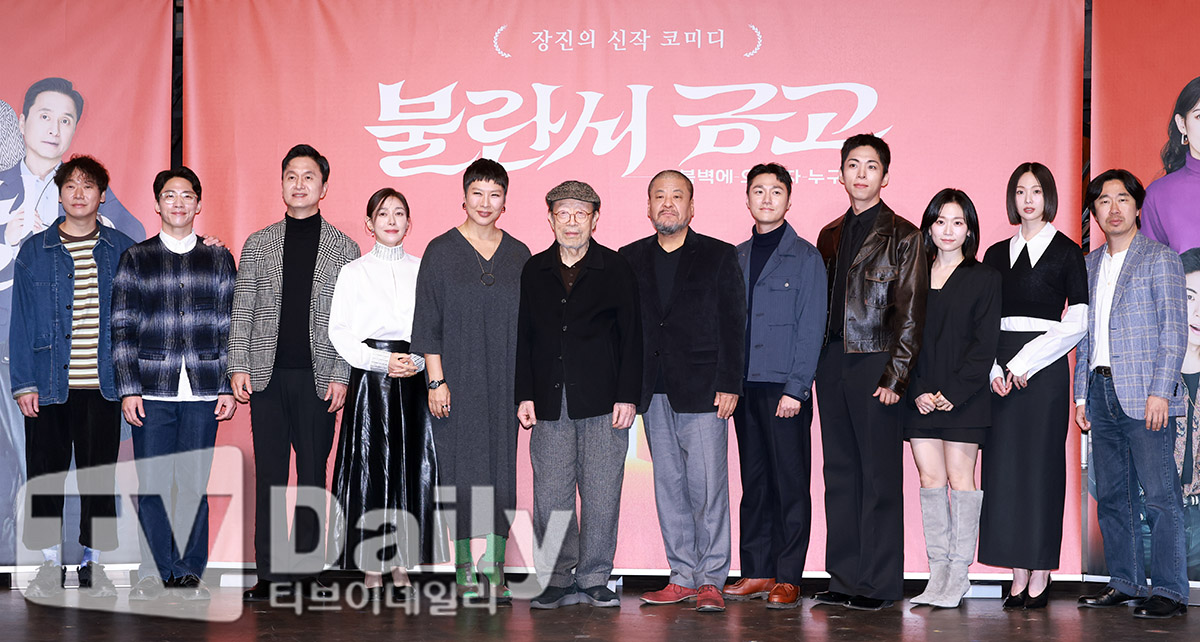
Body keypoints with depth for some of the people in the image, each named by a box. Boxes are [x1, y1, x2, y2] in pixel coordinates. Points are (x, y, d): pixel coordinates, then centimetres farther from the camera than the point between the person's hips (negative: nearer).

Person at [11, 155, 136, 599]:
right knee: (46, 473, 3)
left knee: (99, 475, 4)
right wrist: (23, 383, -2)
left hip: (103, 385, 0)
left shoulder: (122, 251, 7)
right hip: (49, 384, 0)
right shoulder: (35, 251, 6)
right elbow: (22, 321, 4)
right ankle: (50, 566, 14)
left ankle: (92, 562, 15)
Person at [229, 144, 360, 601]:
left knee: (313, 474, 2)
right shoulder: (258, 245, 11)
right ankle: (270, 573, 8)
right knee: (269, 474, 3)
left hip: (318, 378, -1)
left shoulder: (343, 248, 6)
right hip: (267, 375, 1)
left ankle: (306, 572, 9)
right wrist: (238, 367, -2)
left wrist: (340, 376, -6)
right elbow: (242, 312, 9)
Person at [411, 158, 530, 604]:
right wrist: (436, 380, -8)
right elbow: (427, 322, -1)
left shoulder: (518, 255, 9)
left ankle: (494, 571, 5)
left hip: (505, 381, 3)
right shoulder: (441, 251, 1)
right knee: (461, 468, -2)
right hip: (457, 380, -2)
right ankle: (465, 570, 6)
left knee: (502, 467, 1)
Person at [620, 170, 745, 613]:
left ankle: (711, 580, 3)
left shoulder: (719, 256, 4)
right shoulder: (631, 259, 12)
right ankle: (683, 577, 15)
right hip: (654, 393, 4)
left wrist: (729, 385, -8)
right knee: (669, 486, 7)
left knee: (708, 487, -5)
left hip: (702, 391, -3)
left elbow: (733, 326, 0)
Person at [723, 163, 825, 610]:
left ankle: (788, 579, 5)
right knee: (754, 483, 9)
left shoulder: (805, 257, 0)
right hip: (746, 387, 5)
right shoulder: (737, 258, 14)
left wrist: (796, 388, -12)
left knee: (790, 484, -1)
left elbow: (811, 328, -5)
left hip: (786, 388, -5)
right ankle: (756, 572, 15)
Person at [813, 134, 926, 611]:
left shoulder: (903, 237, 0)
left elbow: (910, 316, -5)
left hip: (876, 364, -5)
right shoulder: (830, 236, 16)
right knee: (840, 475, 7)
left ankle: (879, 584, 4)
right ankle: (844, 578, 13)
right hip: (832, 364, 5)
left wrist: (895, 375, -12)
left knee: (880, 477, -2)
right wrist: (816, 365, 8)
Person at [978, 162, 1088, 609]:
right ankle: (1019, 574, 5)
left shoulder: (1067, 252, 2)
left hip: (1045, 367, -4)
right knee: (1003, 463, 0)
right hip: (1000, 369, 4)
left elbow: (1077, 322, -4)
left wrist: (1025, 363, -10)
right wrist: (992, 368, -4)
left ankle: (1040, 575, 3)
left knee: (1041, 462, -4)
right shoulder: (996, 254, 14)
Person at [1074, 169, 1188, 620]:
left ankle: (1169, 591, -2)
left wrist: (1160, 392, -14)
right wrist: (1081, 394, 12)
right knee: (1111, 495, 8)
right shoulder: (1090, 265, 17)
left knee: (1160, 495, -6)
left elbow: (1174, 332, -6)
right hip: (1103, 393, 6)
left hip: (1144, 394, -6)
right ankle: (1124, 583, 17)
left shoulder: (1159, 258, 0)